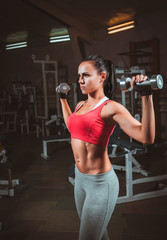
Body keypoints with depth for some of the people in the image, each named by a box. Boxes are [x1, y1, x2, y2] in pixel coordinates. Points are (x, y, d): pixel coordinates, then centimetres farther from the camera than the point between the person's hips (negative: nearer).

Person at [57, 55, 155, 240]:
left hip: (100, 182, -7)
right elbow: (72, 125, 29)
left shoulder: (110, 108, -17)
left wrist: (146, 96, -35)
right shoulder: (81, 105, 7)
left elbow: (147, 137, -29)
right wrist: (63, 98, 31)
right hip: (80, 177, 8)